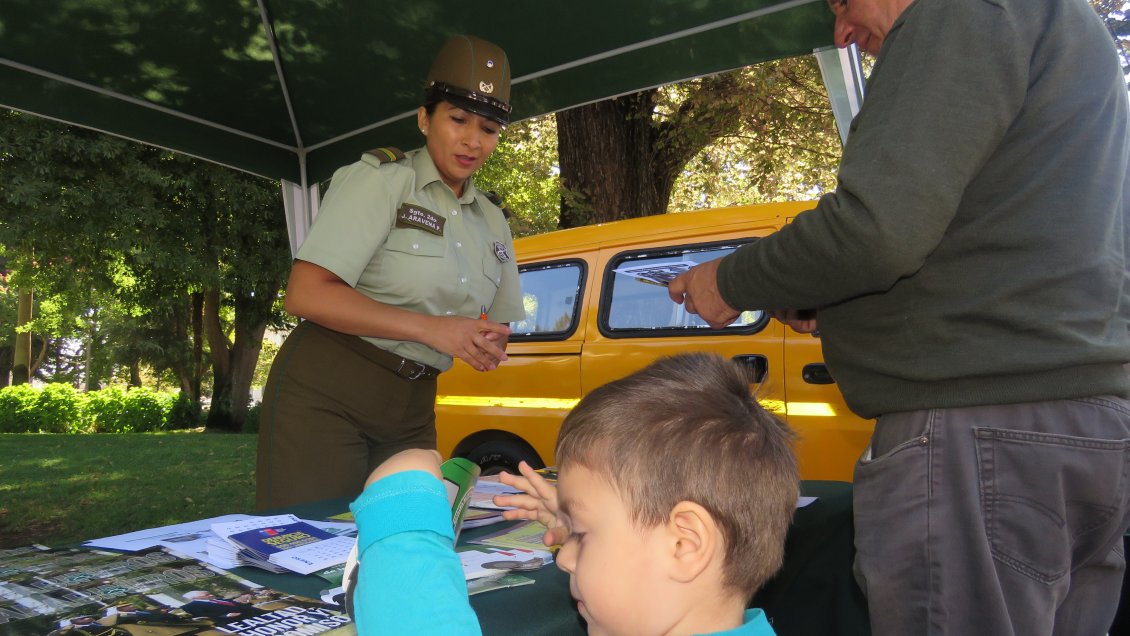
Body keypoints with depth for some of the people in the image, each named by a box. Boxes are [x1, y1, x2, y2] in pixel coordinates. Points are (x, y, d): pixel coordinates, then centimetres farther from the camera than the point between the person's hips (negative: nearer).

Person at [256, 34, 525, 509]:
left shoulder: (492, 222, 12)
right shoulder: (379, 180, -7)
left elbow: (498, 324, 21)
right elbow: (305, 294, -16)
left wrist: (489, 346, -4)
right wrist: (429, 328, -21)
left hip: (412, 411, 6)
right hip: (326, 392, -6)